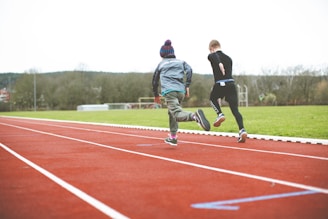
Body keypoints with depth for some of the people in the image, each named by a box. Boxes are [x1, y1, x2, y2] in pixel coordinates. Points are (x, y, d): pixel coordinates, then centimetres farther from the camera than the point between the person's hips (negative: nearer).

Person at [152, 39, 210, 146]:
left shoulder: (161, 64, 21)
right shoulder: (181, 61, 23)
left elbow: (155, 80, 26)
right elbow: (189, 70, 3)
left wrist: (156, 95, 38)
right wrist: (187, 86, 1)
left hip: (169, 91, -4)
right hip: (181, 91, 4)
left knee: (177, 114, -21)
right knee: (172, 112, 25)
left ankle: (195, 115, -52)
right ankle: (173, 137, 26)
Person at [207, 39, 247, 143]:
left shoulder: (211, 56, 6)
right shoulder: (228, 58, 22)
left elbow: (216, 57, -19)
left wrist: (219, 64, -36)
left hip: (220, 84, -4)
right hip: (231, 83, 4)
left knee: (212, 98, 29)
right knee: (235, 109, 1)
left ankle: (220, 114, 7)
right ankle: (242, 130, -14)